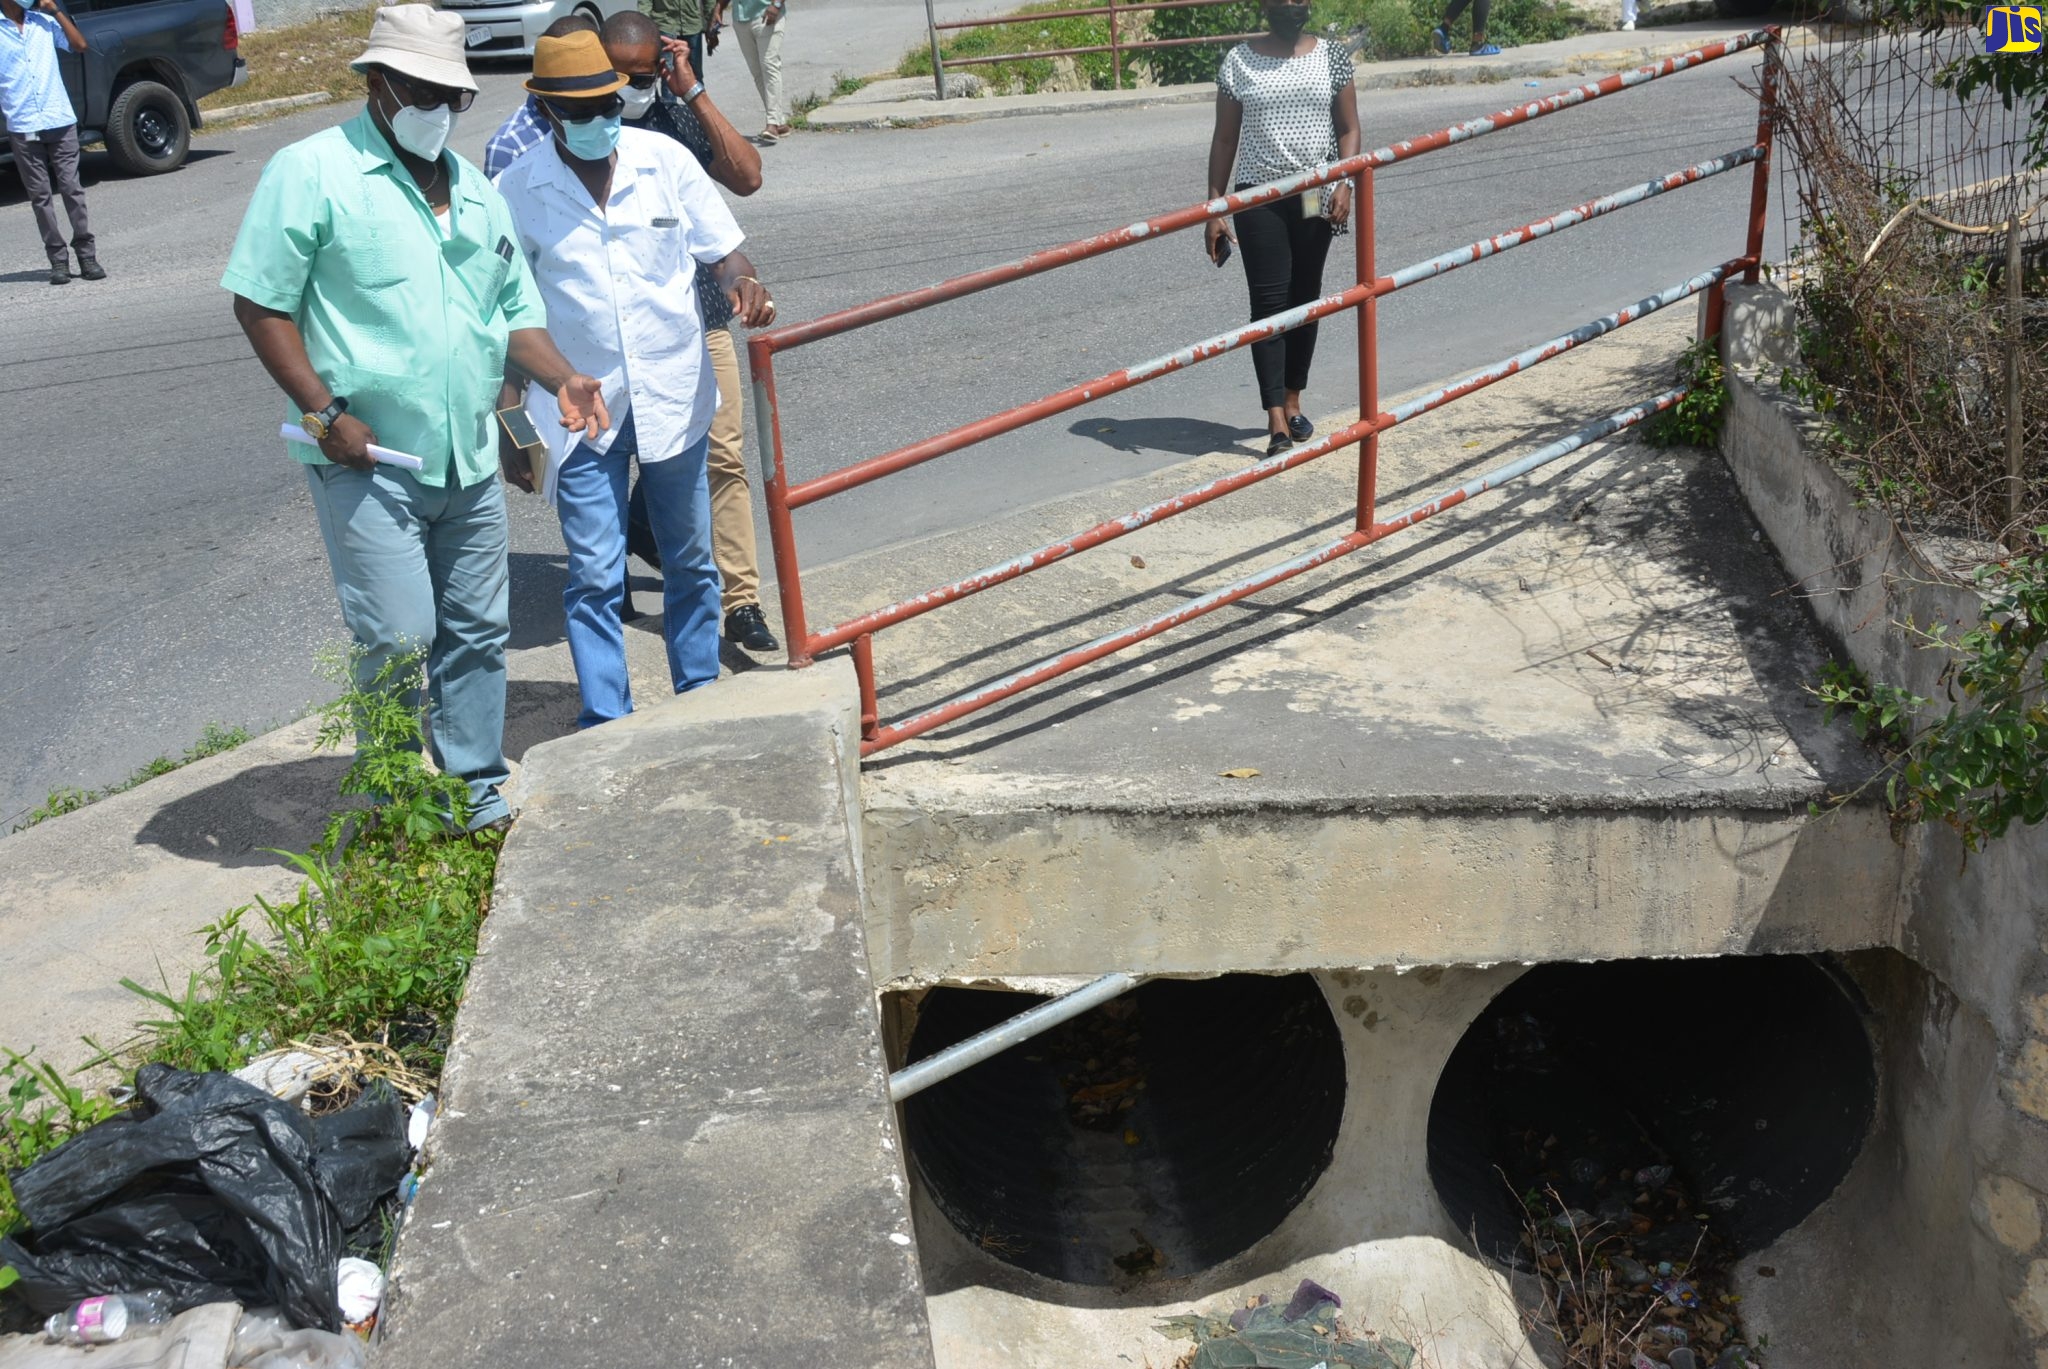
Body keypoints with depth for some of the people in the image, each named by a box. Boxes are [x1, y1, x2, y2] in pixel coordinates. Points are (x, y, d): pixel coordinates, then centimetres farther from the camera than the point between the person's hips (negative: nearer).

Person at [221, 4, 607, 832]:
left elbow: (516, 307, 19)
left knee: (477, 631, 11)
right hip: (367, 461, -6)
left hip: (469, 460, 6)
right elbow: (260, 301, -8)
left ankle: (479, 798, 24)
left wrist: (561, 379, 0)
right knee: (398, 637, -7)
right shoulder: (312, 172, -5)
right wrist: (322, 412, -16)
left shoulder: (474, 190, 15)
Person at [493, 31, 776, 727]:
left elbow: (720, 249, 4)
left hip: (675, 399, 2)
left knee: (691, 564, 14)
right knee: (594, 578, -2)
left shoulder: (664, 158, -3)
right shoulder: (517, 191, -6)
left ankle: (701, 700, 31)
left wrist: (743, 280, -21)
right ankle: (606, 727, 9)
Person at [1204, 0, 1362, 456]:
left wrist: (1344, 183, -10)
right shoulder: (1238, 61, -1)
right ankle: (1276, 420, -11)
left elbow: (1348, 129, 6)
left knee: (1305, 299, 10)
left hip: (1315, 197, 2)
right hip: (1259, 197, -2)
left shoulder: (1331, 57, 3)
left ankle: (1293, 401, 25)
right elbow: (1224, 139, 2)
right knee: (1268, 302, -8)